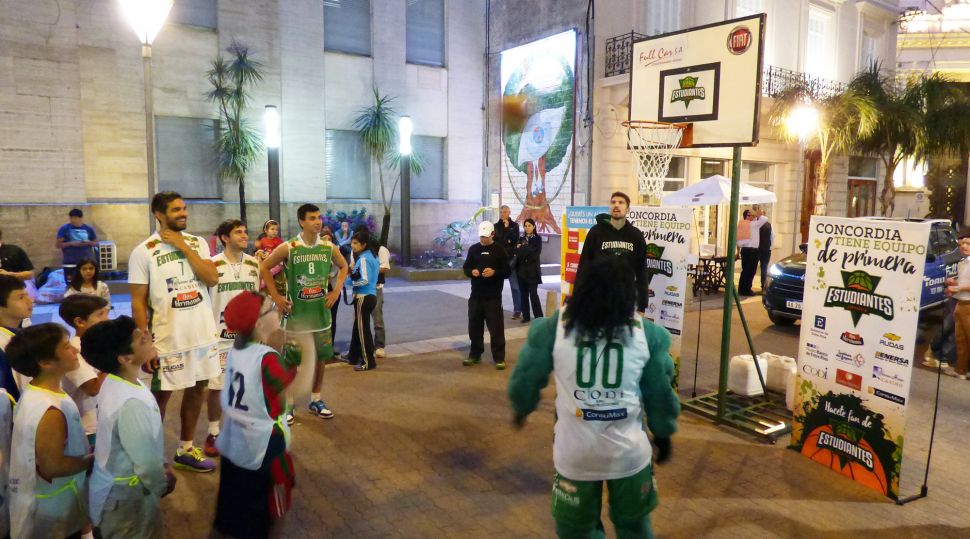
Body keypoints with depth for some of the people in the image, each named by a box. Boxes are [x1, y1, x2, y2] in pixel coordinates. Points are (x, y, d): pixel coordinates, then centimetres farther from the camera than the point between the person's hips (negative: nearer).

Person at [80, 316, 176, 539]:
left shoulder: (115, 383, -4)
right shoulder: (131, 403, -34)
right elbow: (146, 463, -25)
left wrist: (163, 466, 9)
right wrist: (163, 485, -7)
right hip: (126, 497, -8)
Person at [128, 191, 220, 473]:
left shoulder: (197, 243, 4)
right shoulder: (142, 252, -9)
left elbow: (212, 279, -11)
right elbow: (138, 303, -8)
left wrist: (183, 247, -13)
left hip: (203, 333, 5)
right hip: (168, 339, -5)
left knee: (197, 389, 14)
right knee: (161, 395, 7)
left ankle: (186, 450, 30)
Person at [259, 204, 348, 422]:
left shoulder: (329, 247, 0)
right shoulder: (287, 248, -11)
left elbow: (343, 267, 16)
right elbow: (263, 268, -1)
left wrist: (335, 292, 6)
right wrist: (276, 296, -5)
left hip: (321, 313, 4)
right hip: (296, 314, -3)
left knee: (321, 358, 11)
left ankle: (316, 400, 26)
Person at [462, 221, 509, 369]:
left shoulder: (499, 250, -1)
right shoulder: (473, 249, 7)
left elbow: (507, 271, -2)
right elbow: (465, 267, 12)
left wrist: (494, 272, -20)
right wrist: (471, 272, -10)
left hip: (493, 296, -3)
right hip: (476, 295, 3)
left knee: (496, 327, -2)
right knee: (474, 326, 10)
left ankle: (499, 358, 6)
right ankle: (475, 354, 24)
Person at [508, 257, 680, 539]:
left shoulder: (553, 328, -9)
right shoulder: (647, 333, -6)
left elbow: (525, 379, 1)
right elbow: (661, 392, 3)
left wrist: (521, 408, 22)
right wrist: (663, 434, 20)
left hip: (575, 451, -1)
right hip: (629, 450, 2)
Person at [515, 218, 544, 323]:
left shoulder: (537, 239, 1)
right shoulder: (521, 239, 12)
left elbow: (536, 253, -9)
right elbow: (516, 252, 4)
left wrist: (522, 249, -11)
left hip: (533, 271, -4)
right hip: (522, 270, 4)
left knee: (533, 294, -8)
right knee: (523, 294, 5)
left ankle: (539, 317, -2)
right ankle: (526, 316, 12)